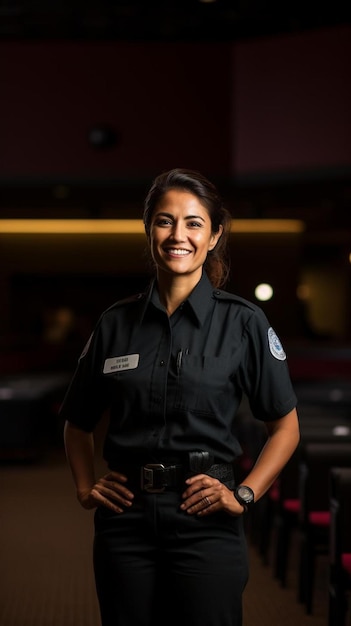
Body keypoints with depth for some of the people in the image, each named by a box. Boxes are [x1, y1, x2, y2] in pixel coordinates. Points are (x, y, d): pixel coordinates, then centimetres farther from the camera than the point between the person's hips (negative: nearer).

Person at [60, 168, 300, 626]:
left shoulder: (243, 322, -2)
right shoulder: (117, 322, 5)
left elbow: (285, 426, 4)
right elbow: (79, 423, 17)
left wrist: (244, 495, -6)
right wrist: (86, 488, 4)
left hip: (205, 523, -2)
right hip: (125, 523, 3)